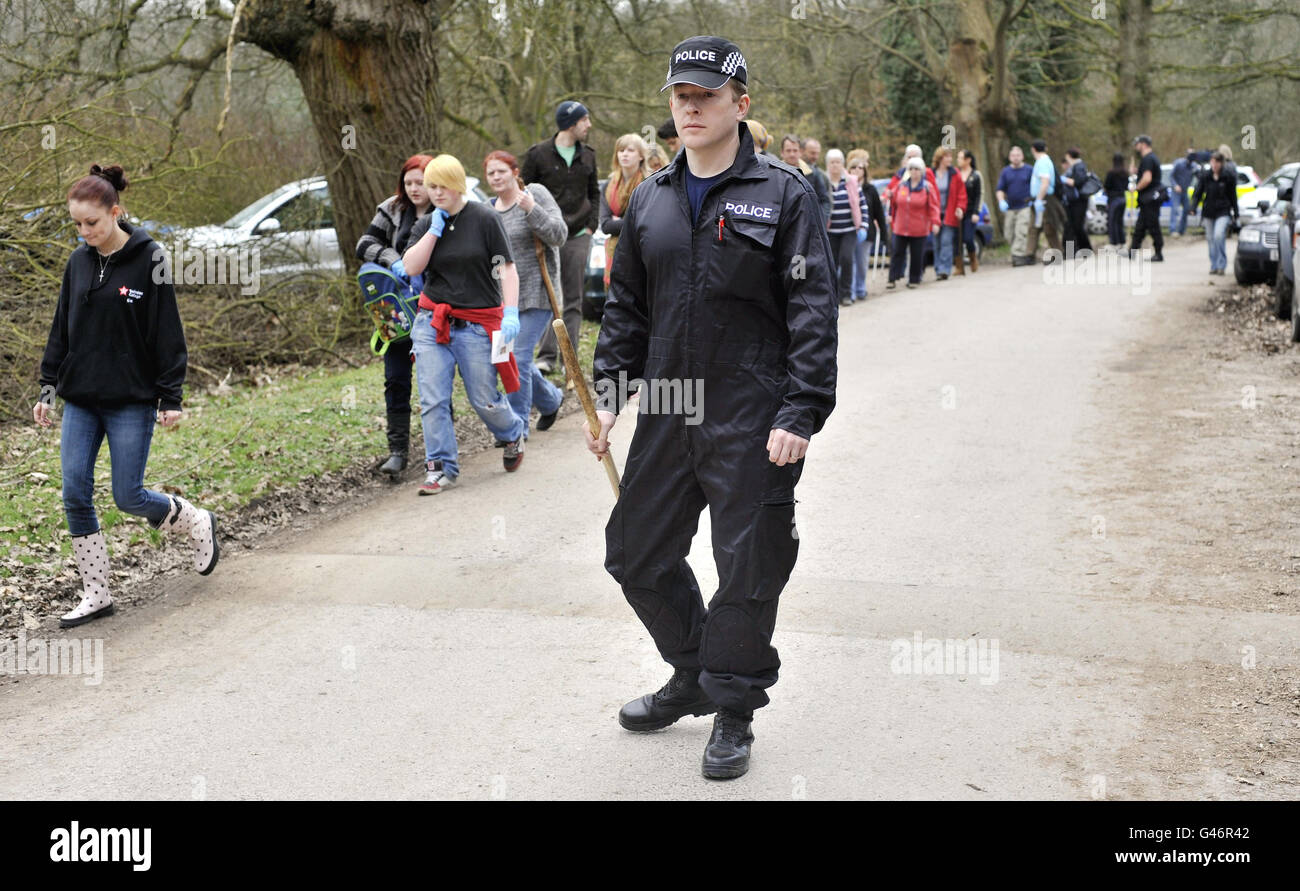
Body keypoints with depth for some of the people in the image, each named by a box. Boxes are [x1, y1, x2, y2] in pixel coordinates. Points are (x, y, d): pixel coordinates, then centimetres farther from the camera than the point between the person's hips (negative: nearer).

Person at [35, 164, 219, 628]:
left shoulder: (148, 260, -9)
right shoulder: (78, 262, 7)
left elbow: (167, 333, -8)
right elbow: (61, 330, 14)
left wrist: (170, 398, -10)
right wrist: (48, 388, 10)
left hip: (131, 402, -5)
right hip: (80, 402, 5)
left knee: (128, 496, -3)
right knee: (75, 495, 0)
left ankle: (197, 523, 26)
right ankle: (96, 594, 10)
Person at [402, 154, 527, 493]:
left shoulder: (485, 219, -4)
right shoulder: (426, 225, 8)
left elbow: (507, 268, -6)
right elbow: (411, 267, -5)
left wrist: (511, 312, -16)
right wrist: (435, 229, -9)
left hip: (477, 323, -3)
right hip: (432, 322, 3)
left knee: (484, 399, 3)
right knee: (432, 400, -4)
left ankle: (514, 435, 34)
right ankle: (441, 467, 5)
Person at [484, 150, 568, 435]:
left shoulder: (536, 194, -5)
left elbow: (559, 235, -14)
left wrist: (531, 209, -23)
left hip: (536, 293, -7)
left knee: (519, 358, -13)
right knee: (510, 358, 10)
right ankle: (551, 399, 36)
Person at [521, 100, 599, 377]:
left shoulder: (588, 155, 10)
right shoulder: (539, 154, -2)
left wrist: (591, 226, 7)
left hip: (578, 237, 3)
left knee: (574, 300, 3)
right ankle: (547, 355, -1)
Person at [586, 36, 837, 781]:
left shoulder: (784, 195, -4)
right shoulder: (650, 201, 11)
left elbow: (813, 313, -8)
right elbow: (626, 307, 17)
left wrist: (799, 414, -16)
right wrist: (607, 395, 8)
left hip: (754, 426, -5)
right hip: (667, 417, 6)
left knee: (749, 569, 2)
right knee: (637, 554, 12)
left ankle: (733, 714, 21)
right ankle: (693, 676, 35)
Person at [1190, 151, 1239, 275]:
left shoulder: (1228, 177, -1)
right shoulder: (1205, 176, 4)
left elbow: (1233, 196, 5)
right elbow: (1198, 193, 4)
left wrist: (1235, 214, 7)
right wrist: (1193, 208, -10)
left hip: (1223, 211, -3)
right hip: (1208, 211, 3)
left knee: (1219, 235, -20)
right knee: (1211, 239, 7)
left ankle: (1221, 265, -13)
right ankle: (1214, 266, 17)